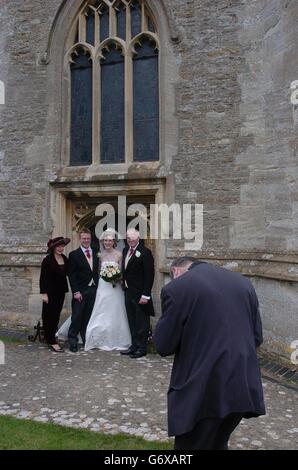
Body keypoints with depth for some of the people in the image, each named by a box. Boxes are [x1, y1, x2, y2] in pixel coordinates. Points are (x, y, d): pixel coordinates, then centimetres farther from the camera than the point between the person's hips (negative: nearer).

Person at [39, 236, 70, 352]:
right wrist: (43, 293, -14)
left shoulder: (65, 259, 6)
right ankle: (52, 341, 4)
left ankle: (50, 336, 25)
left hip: (61, 292, 6)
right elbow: (43, 278, -11)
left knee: (56, 315, 11)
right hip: (50, 292, -6)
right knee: (49, 315, 0)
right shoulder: (47, 260, -11)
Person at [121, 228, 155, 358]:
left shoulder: (145, 252, -14)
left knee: (141, 322, 4)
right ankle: (134, 345, 28)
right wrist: (124, 283, 6)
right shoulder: (125, 250, 10)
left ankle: (142, 348, 15)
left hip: (139, 294, -7)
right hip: (128, 291, 8)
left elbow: (149, 275, -17)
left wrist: (145, 295, -20)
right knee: (132, 321, 16)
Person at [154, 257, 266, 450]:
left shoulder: (176, 287, -10)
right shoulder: (243, 282, 7)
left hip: (204, 390, -6)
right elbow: (256, 337, 10)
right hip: (244, 387, 6)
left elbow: (164, 346, -6)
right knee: (217, 444, 28)